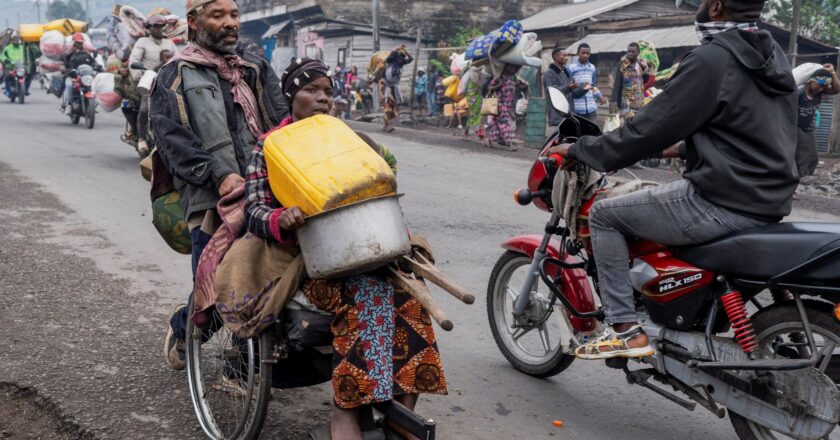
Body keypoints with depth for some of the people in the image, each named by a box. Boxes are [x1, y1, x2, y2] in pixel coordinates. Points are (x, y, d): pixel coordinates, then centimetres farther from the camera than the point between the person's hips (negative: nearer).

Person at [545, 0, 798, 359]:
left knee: (604, 215, 4)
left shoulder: (710, 60, -15)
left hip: (721, 204, -9)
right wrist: (686, 146, 33)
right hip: (770, 201, 9)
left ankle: (626, 331, 1)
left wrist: (577, 149, -2)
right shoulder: (773, 56, 12)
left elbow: (647, 131, -14)